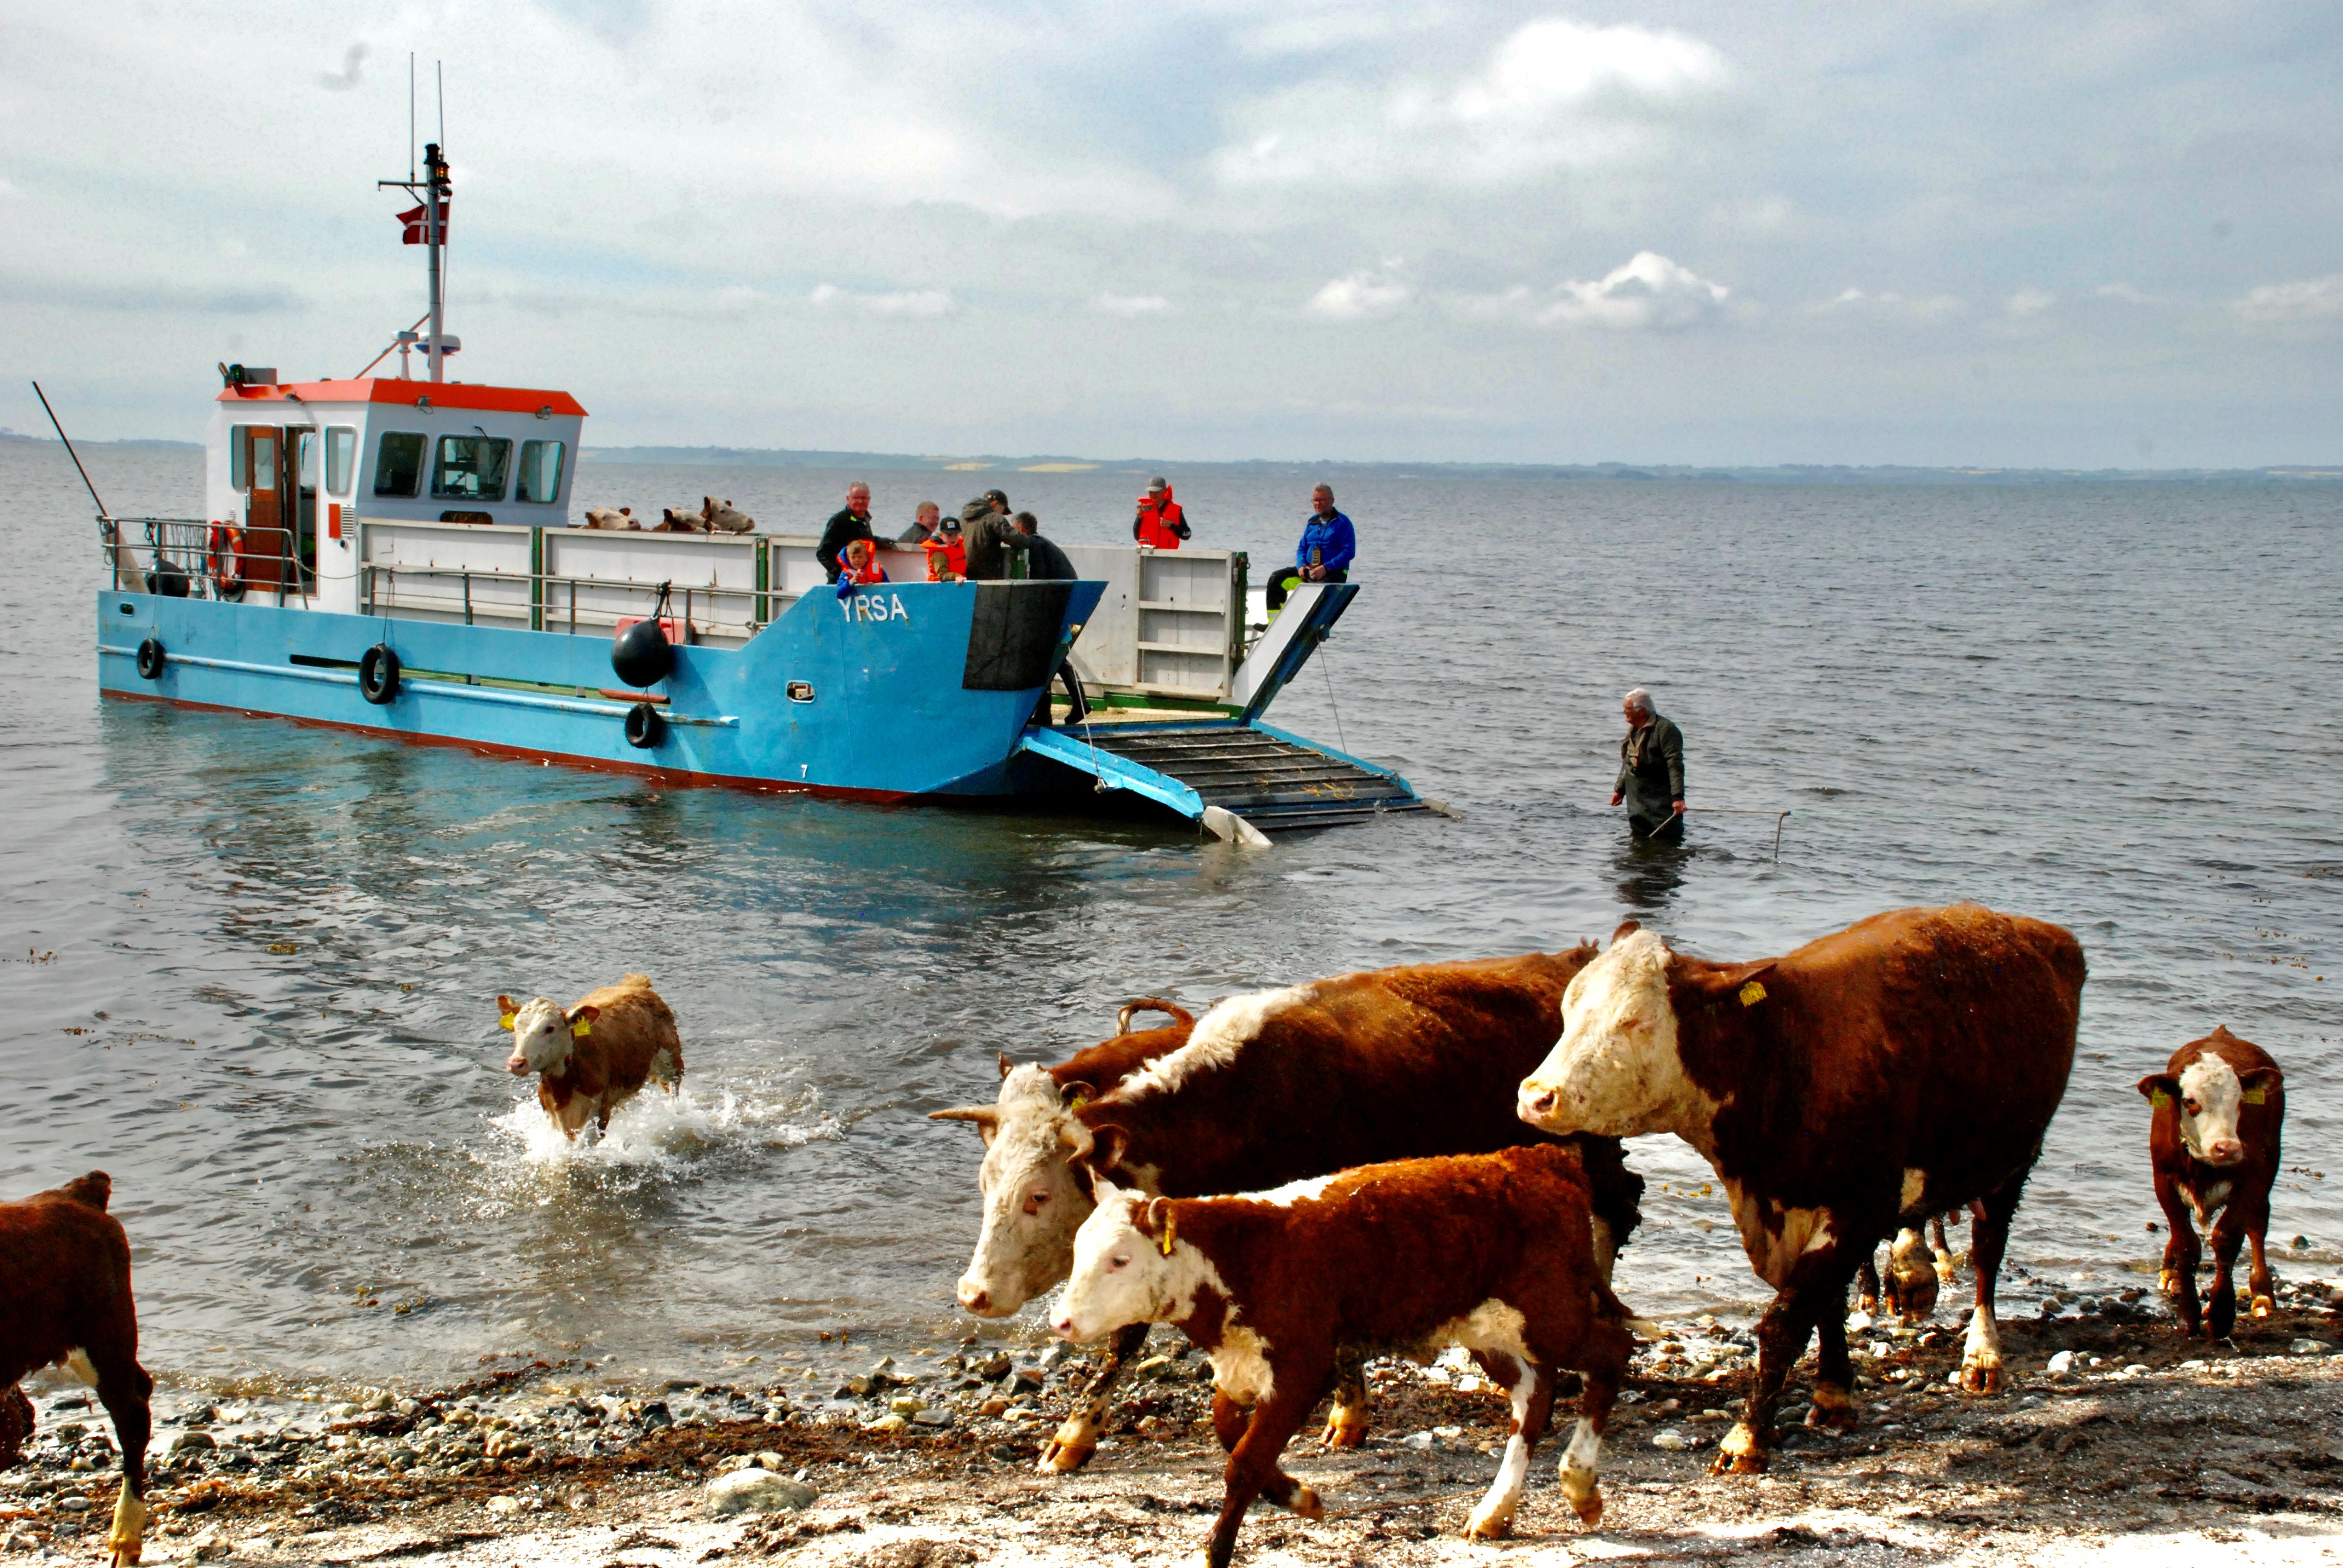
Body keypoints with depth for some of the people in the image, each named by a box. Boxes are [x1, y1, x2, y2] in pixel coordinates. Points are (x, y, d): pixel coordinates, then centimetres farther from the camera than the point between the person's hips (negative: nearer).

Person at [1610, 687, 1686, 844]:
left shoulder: (1665, 728, -14)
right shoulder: (1633, 730, 14)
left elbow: (1675, 765, -20)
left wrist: (1678, 797, -25)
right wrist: (1619, 790, 19)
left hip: (1661, 802, -9)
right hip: (1637, 804, 9)